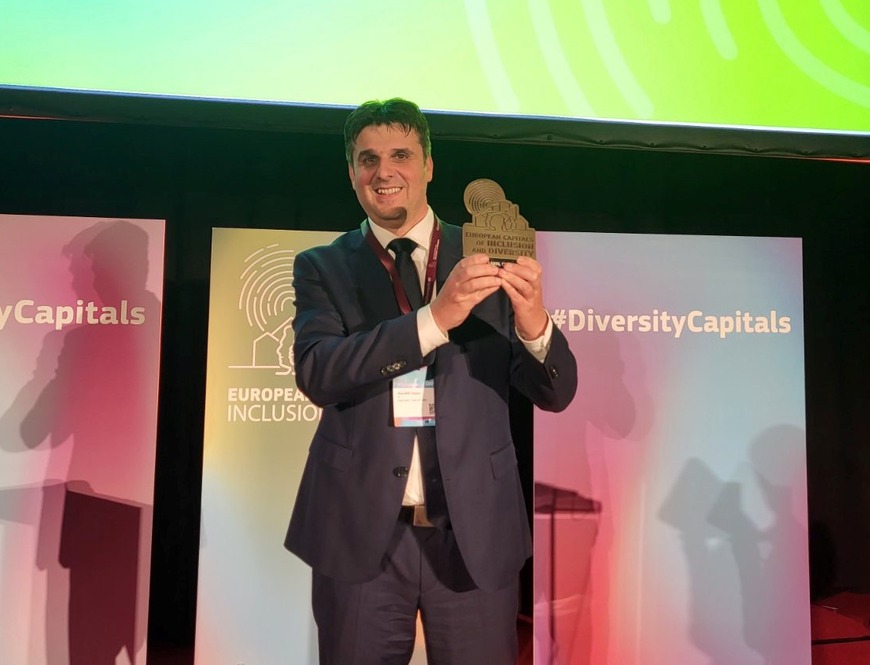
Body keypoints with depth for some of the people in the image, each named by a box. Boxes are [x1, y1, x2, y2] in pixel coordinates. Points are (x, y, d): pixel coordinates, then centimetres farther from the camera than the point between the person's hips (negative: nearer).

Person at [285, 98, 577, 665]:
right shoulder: (323, 268, 3)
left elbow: (556, 393, -1)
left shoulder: (489, 262, 3)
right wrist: (435, 317, -25)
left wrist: (534, 323, -22)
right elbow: (317, 373, -14)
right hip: (361, 532, 0)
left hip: (475, 531, 1)